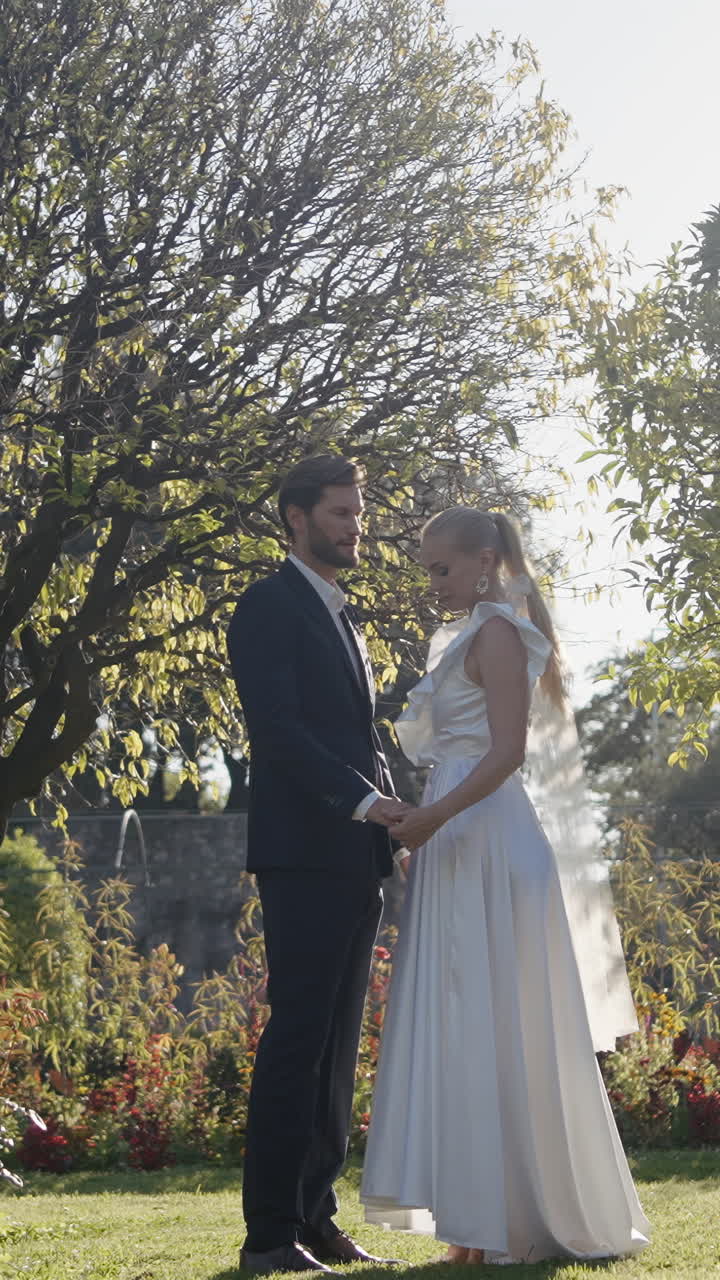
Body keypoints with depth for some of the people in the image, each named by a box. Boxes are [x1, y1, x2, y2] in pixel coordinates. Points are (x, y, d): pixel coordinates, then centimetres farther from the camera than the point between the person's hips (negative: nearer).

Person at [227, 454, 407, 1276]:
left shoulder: (343, 619, 24)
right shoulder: (270, 608, -4)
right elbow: (277, 727, -16)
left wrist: (394, 818, 9)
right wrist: (363, 799, -23)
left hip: (355, 860, 9)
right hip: (304, 854, -9)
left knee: (335, 1046, 8)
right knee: (298, 1037, -10)